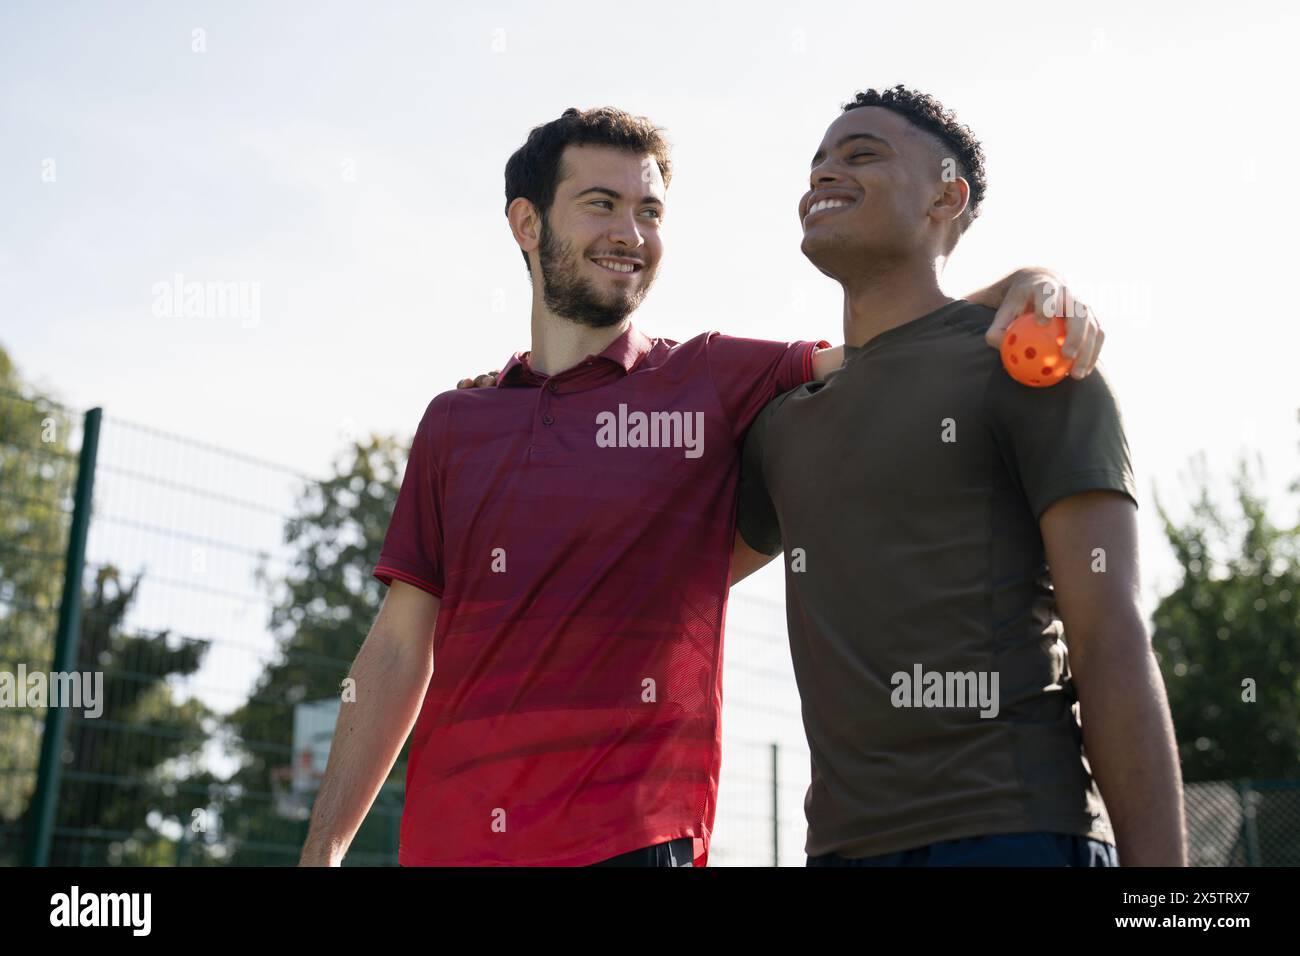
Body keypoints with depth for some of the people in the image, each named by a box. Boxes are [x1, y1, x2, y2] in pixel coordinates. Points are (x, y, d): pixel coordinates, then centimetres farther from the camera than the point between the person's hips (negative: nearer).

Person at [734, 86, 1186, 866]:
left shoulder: (1032, 363, 0)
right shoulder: (786, 423, 17)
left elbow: (1112, 640, -7)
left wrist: (1155, 864, -14)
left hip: (1013, 833, -5)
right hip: (843, 838, 6)